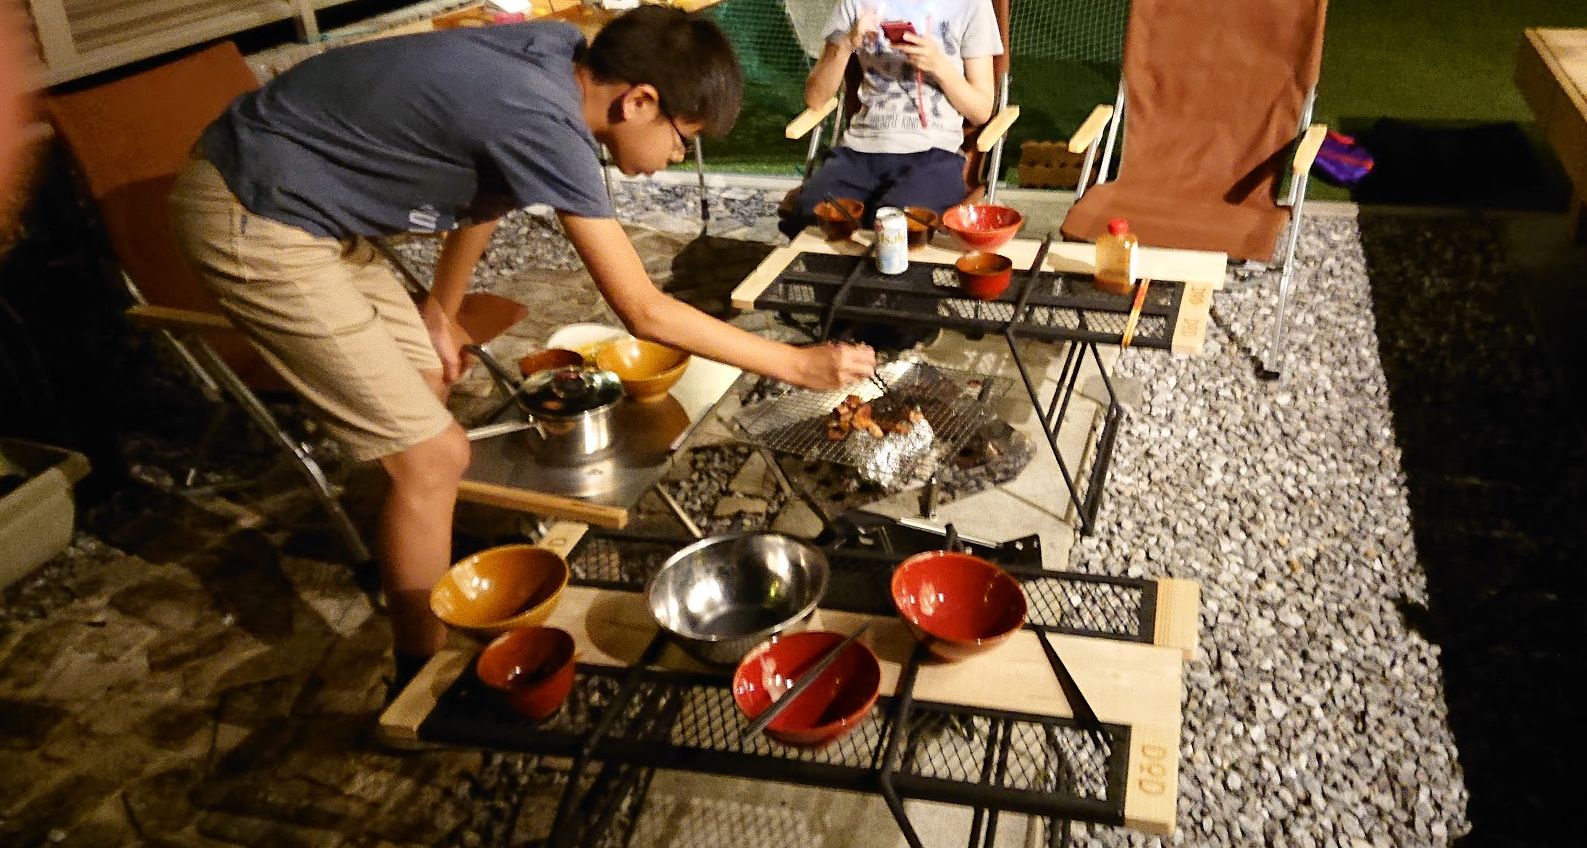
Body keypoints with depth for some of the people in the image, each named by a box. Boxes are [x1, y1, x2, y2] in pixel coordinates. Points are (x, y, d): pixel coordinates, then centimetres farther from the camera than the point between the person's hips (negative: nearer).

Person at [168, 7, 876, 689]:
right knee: (432, 457, -5)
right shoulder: (545, 125, -27)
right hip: (252, 224, -9)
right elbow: (645, 313, -23)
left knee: (426, 387, 18)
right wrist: (799, 364, -14)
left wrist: (438, 311, 22)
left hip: (287, 197, 9)